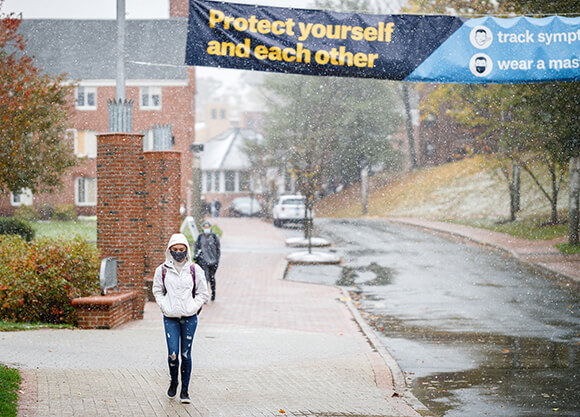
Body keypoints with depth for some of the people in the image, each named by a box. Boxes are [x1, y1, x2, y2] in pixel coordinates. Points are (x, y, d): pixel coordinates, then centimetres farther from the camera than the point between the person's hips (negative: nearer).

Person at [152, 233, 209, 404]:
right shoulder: (162, 270, 1)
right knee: (173, 354, -7)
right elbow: (157, 291, 13)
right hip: (170, 318, 0)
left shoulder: (195, 270, 0)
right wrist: (164, 307, -1)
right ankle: (173, 382, 21)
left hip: (189, 318, 0)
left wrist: (193, 308, -4)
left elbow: (203, 293, 7)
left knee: (186, 354, 2)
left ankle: (185, 390, 14)